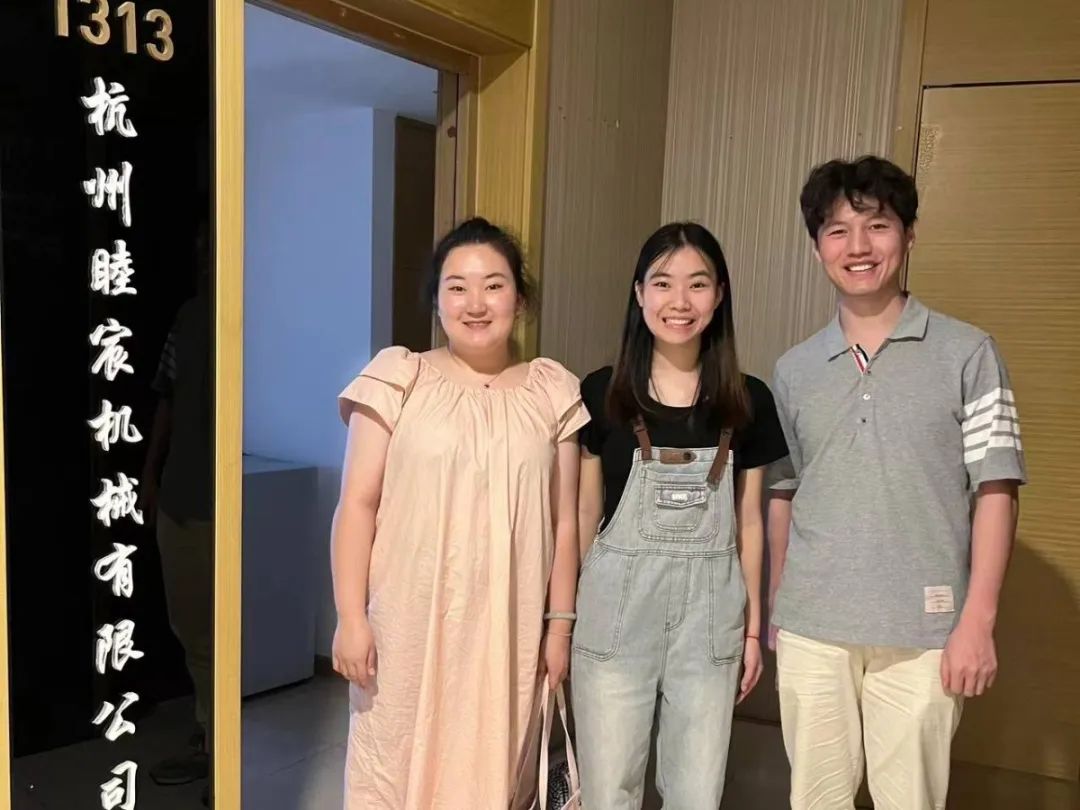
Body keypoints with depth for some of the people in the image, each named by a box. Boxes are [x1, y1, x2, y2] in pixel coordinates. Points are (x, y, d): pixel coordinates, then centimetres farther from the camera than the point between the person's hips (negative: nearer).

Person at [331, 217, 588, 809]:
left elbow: (563, 521, 6)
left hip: (507, 630, 2)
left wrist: (559, 623, 5)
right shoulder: (399, 379, -3)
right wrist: (351, 618, -7)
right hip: (406, 625, -1)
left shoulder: (552, 393, 3)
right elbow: (357, 504, -3)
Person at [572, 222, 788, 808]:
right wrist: (563, 612, 4)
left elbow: (748, 521, 7)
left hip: (709, 608, 1)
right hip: (617, 603, -1)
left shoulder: (748, 401, 2)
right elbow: (585, 512, 3)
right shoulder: (602, 393, -2)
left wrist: (753, 626, 8)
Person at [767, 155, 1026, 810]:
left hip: (923, 631, -3)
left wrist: (978, 620, -10)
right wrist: (773, 606, 11)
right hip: (810, 628, 3)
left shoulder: (968, 354, -2)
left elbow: (995, 489, -5)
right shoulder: (795, 369, 7)